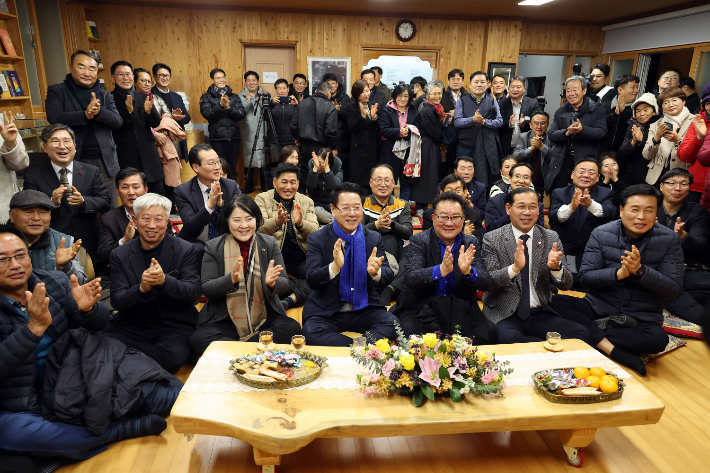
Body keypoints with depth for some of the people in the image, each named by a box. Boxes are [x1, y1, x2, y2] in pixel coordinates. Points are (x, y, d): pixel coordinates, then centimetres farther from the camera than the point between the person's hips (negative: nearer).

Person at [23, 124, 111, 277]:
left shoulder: (92, 172, 4)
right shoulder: (33, 176, 0)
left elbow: (105, 202, -1)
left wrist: (83, 201, -21)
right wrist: (52, 202, -24)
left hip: (90, 247, 2)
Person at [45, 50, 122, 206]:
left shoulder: (105, 96, 14)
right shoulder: (57, 92, 5)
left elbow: (118, 122, 2)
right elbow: (53, 118, -10)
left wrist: (99, 111, -18)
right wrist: (85, 115, -23)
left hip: (105, 161, 3)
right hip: (74, 162, -2)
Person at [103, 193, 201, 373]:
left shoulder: (185, 250, -1)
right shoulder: (119, 255, 5)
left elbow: (194, 292, -8)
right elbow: (117, 301, -2)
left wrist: (164, 281, -28)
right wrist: (142, 288, -24)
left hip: (173, 326, -1)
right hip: (130, 326, 1)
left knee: (174, 355, -32)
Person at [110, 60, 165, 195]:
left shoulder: (143, 97, 13)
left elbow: (156, 123, 8)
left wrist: (149, 111, -12)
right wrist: (128, 112, -21)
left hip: (148, 153, 3)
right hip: (125, 157, -3)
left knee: (158, 191, 2)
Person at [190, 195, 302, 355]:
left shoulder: (270, 244, 4)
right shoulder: (213, 247, 2)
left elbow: (284, 283, 0)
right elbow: (206, 289, -5)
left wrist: (272, 282, -25)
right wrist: (231, 279, -25)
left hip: (265, 319, 1)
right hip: (225, 321, -1)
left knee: (292, 328, -27)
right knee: (198, 339, -28)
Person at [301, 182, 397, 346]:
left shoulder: (374, 238, 5)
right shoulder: (317, 239, -2)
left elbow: (388, 278, -2)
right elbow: (312, 281, -12)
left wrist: (375, 271, -27)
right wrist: (335, 266, -32)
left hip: (364, 310, 2)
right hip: (326, 312, -1)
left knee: (392, 322, -25)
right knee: (311, 330, -30)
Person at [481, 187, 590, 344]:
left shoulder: (551, 238, 6)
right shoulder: (492, 239, -2)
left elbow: (566, 285, 2)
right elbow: (488, 283, -10)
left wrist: (556, 267, -21)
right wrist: (514, 268, -29)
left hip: (540, 314, 2)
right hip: (504, 315, -2)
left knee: (581, 334, -22)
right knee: (507, 338, -34)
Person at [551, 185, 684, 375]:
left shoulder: (669, 240, -3)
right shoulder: (601, 234, -3)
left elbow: (674, 289, -8)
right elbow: (585, 277, -8)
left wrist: (640, 271, -25)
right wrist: (619, 273, -26)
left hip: (642, 318, 0)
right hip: (598, 308, 1)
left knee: (658, 338, -34)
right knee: (557, 302, -27)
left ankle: (593, 333, -19)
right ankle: (610, 348, -28)